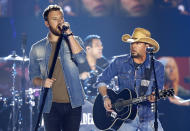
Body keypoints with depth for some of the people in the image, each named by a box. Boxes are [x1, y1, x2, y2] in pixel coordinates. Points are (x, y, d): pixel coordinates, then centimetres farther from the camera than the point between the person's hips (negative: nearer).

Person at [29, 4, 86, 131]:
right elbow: (33, 76, 12)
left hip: (73, 103, 0)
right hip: (51, 105, 0)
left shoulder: (74, 40, 7)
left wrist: (69, 33, -15)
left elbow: (81, 58, -13)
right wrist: (42, 82, -11)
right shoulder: (37, 48, 8)